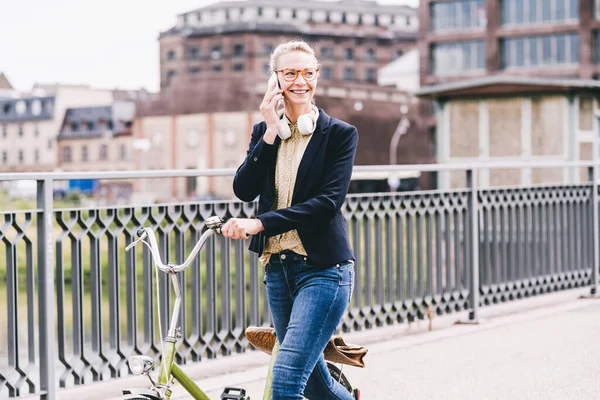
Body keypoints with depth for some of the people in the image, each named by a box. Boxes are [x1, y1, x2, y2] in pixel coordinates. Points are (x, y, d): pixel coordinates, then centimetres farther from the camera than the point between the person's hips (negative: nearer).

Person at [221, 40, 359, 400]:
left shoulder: (340, 134, -4)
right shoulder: (265, 132, 10)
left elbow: (328, 202, -16)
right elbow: (244, 190, -4)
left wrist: (260, 223, -24)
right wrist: (271, 132, -13)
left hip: (324, 268, -6)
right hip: (277, 266, 6)